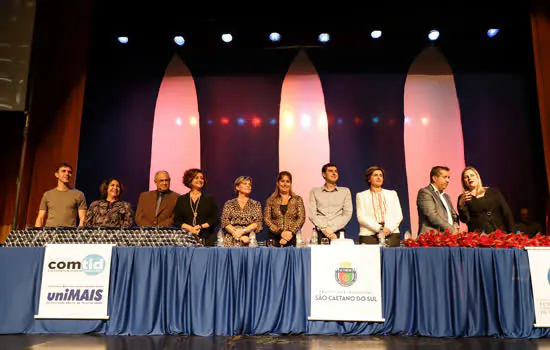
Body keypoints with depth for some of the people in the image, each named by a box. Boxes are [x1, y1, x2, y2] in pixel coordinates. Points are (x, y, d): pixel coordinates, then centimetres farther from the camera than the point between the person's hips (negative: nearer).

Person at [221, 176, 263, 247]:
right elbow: (225, 222, 2)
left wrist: (242, 231, -10)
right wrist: (237, 234, -10)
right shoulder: (229, 204, 12)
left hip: (248, 240, 0)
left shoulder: (256, 204, 13)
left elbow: (257, 223, 3)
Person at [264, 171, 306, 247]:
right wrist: (281, 232, -11)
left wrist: (291, 232, -13)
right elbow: (267, 219, 2)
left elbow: (301, 218, 1)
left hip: (293, 239, 0)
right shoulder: (270, 201, 10)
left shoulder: (297, 199, 10)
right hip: (274, 239, 0)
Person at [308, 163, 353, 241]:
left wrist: (332, 228, -8)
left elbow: (347, 214, 5)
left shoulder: (345, 191, 15)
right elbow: (311, 214, 3)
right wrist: (324, 228, -10)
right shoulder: (314, 192, 13)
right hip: (320, 234, 0)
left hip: (338, 233, 0)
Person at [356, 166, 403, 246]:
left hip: (391, 233, 2)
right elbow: (361, 217, 0)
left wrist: (389, 228, -7)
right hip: (369, 234, -2)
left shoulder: (392, 194, 23)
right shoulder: (361, 195, 14)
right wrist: (380, 228, -11)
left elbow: (399, 215, 12)